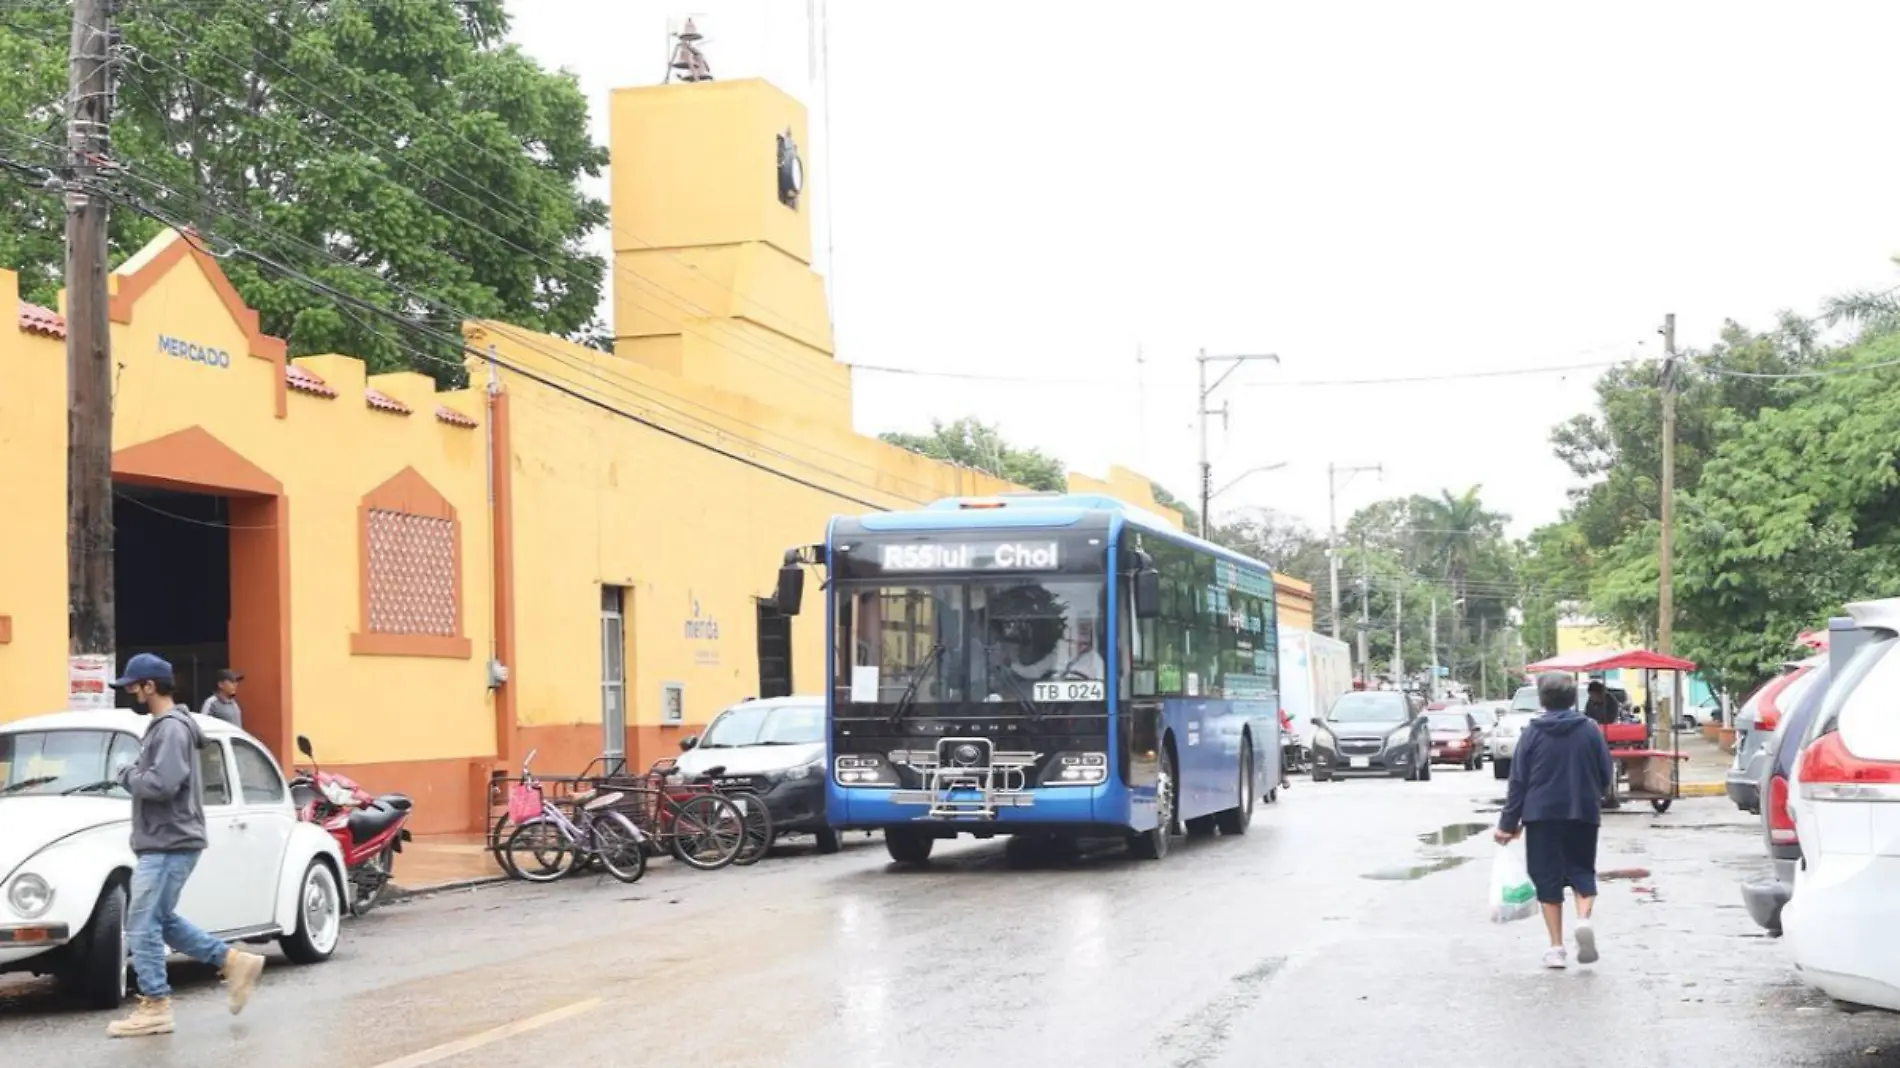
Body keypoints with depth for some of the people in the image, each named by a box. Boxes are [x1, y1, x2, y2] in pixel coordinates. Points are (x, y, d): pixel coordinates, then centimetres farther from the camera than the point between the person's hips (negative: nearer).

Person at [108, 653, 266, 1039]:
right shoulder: (163, 726, 17)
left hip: (169, 845, -10)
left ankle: (155, 1007, -1)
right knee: (162, 921, 15)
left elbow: (162, 784, -26)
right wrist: (134, 775, 3)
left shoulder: (171, 728, -16)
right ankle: (233, 962, 18)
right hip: (161, 843, 10)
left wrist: (127, 776, -11)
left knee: (142, 926, -6)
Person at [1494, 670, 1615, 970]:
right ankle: (1583, 919, -14)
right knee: (1582, 871, 14)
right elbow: (1605, 775, 3)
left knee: (1547, 879, 6)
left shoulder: (1532, 733, -4)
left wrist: (1508, 822, 2)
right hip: (1583, 814, 1)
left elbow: (1518, 781, -4)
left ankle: (1556, 947, 4)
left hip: (1542, 815, -1)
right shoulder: (1589, 731, 0)